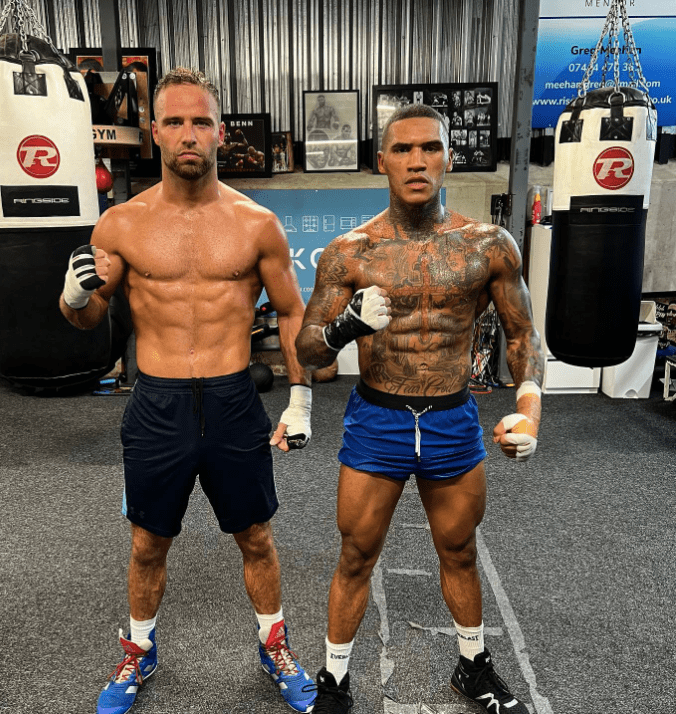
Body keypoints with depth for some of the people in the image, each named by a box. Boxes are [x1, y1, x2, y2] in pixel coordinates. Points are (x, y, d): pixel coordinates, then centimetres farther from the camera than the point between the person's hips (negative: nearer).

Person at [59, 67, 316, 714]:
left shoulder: (256, 223, -3)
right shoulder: (121, 225, -2)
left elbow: (291, 312, 6)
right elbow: (88, 318, 9)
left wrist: (300, 399, 2)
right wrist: (75, 297, -15)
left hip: (235, 404, 0)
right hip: (156, 409, 1)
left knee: (256, 539, 16)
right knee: (148, 545, 18)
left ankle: (274, 647, 42)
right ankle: (139, 652, 46)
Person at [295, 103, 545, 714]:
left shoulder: (490, 246, -4)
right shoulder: (349, 253, -8)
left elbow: (523, 333, 6)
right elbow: (306, 350, -5)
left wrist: (528, 408, -8)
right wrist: (345, 326, -27)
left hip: (454, 423, 2)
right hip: (376, 422, -1)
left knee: (460, 554, 21)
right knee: (356, 558, 12)